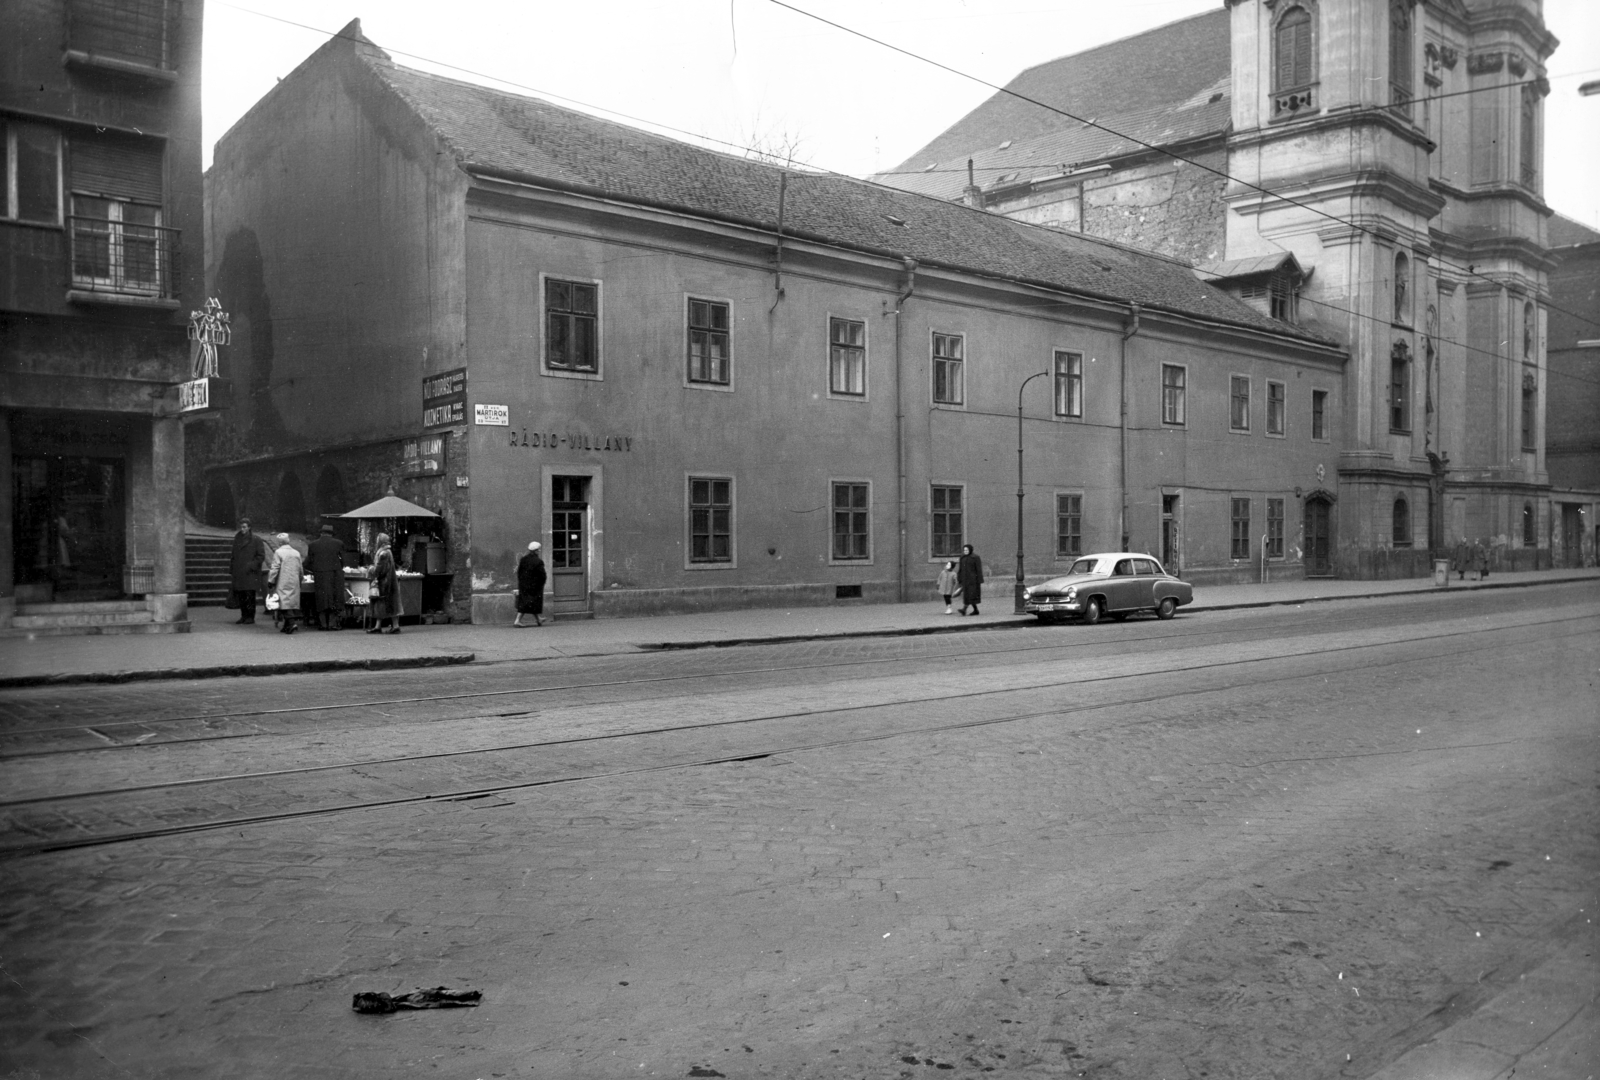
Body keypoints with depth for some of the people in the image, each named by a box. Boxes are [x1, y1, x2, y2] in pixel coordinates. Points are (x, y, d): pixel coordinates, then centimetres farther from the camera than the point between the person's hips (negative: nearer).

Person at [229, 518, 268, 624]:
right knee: (239, 595, 5)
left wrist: (251, 566, -13)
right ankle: (244, 616, 16)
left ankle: (250, 617, 1)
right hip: (238, 573, 5)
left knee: (250, 595, -6)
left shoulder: (256, 540, -2)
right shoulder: (237, 539, 14)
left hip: (250, 573, -5)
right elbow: (233, 556, 20)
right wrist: (231, 570, 12)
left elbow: (261, 556, -3)